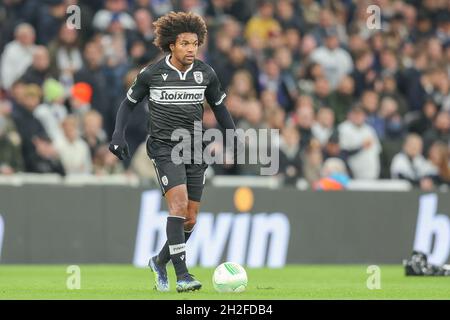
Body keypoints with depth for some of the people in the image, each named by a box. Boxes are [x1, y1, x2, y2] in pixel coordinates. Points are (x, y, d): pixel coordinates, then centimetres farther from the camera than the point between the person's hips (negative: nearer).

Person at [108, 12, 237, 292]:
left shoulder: (206, 73, 3)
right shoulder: (152, 73, -5)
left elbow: (219, 106, 18)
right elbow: (129, 103, 8)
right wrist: (119, 135, -4)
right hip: (164, 147, -4)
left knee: (191, 218, 4)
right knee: (179, 203, -22)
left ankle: (160, 262, 29)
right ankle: (182, 275, -24)